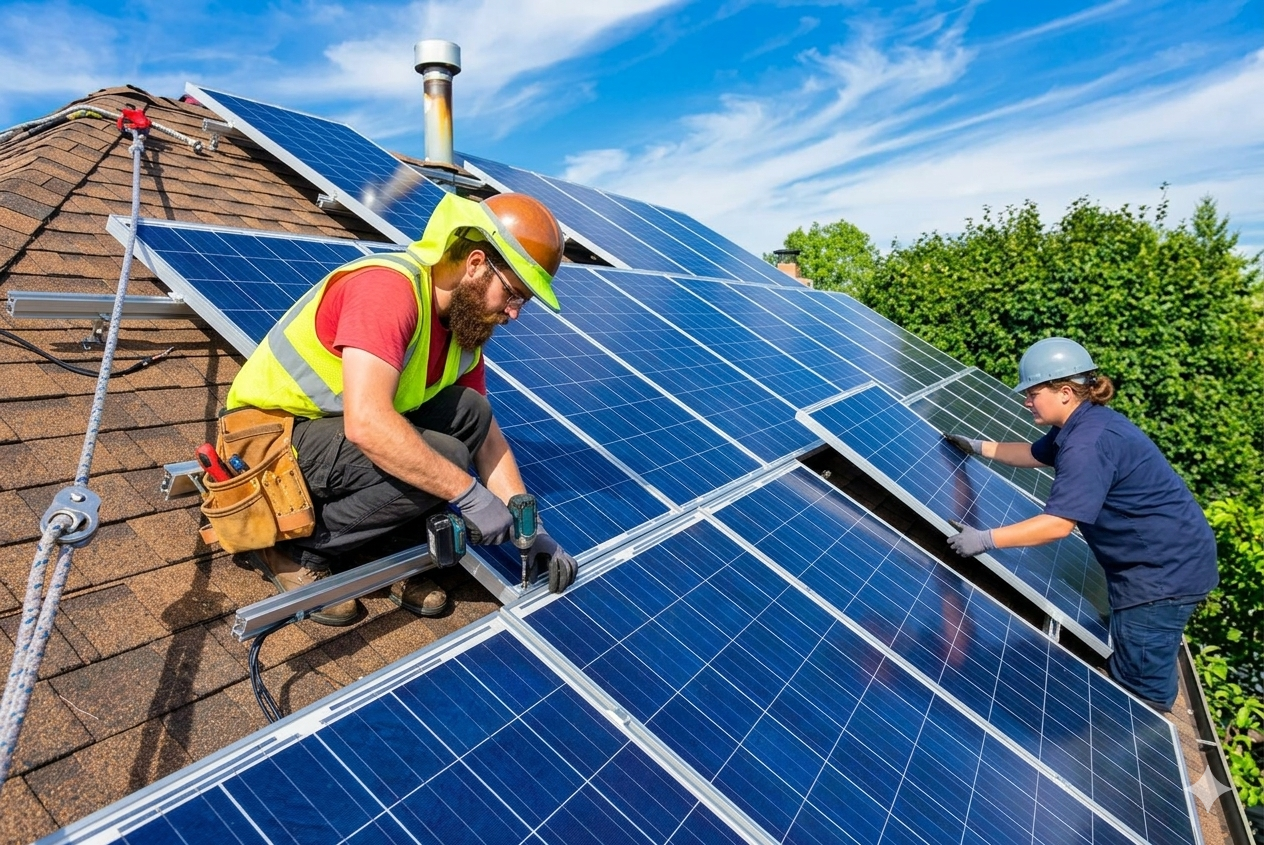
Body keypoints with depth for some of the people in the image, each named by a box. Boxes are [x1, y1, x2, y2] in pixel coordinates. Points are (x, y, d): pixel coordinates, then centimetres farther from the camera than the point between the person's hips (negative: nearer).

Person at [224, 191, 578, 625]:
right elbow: (366, 424, -38)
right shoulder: (388, 286, -27)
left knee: (469, 413, -11)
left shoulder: (466, 324, -1)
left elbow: (487, 436, 3)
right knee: (443, 459, -24)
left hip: (335, 428, 8)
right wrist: (469, 492, -31)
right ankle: (292, 549, -6)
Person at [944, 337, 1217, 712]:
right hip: (1158, 559, 11)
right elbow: (1034, 454, 24)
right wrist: (979, 447, 22)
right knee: (1128, 670, 23)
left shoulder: (1088, 445, -28)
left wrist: (985, 539, -29)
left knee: (1140, 685, 1)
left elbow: (1058, 523, -32)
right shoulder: (1081, 424, 4)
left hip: (1165, 568, -11)